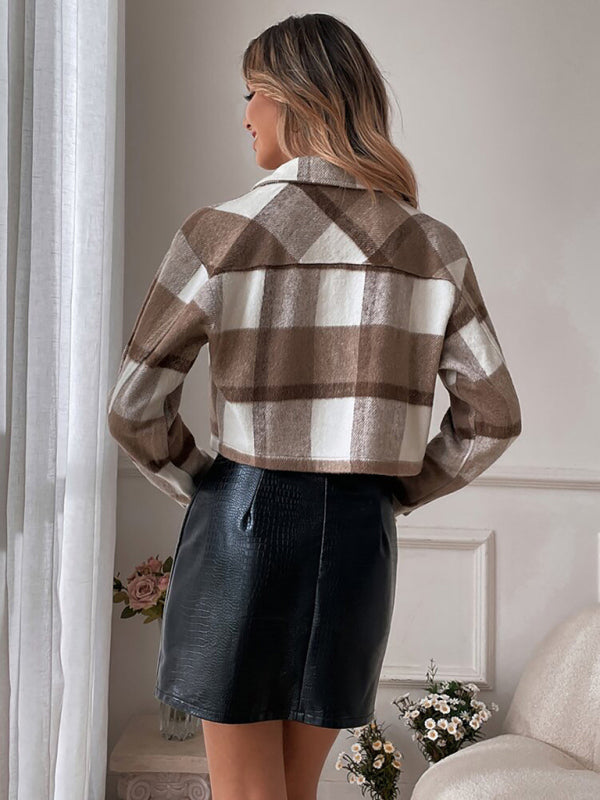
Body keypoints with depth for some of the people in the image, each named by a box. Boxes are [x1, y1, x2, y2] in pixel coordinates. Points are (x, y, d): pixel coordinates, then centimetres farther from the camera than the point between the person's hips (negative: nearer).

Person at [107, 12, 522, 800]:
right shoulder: (434, 247, 1)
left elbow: (133, 406, -8)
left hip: (243, 525, -3)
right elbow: (492, 417, 3)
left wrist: (199, 484, 8)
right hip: (358, 534, 4)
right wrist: (394, 494, 11)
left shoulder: (222, 233, -10)